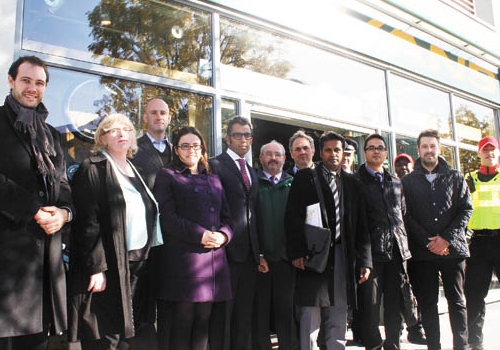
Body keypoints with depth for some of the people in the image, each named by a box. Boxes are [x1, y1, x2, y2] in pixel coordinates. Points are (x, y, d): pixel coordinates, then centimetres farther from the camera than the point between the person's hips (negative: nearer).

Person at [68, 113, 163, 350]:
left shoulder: (134, 170, 17)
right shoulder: (93, 168, -5)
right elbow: (87, 221, -12)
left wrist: (146, 257, 11)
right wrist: (95, 267, -18)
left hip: (139, 266, 7)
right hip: (110, 268, -6)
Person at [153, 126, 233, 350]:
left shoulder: (213, 179, 21)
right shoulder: (167, 176, 5)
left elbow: (226, 216, 18)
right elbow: (166, 217, -7)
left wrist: (223, 235, -5)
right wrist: (201, 235, -16)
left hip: (213, 261, 5)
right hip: (181, 260, -5)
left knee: (202, 321, 9)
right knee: (181, 322, -1)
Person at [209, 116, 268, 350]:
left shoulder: (252, 172, 18)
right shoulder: (216, 165, -4)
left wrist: (258, 253, 15)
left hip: (249, 254, 7)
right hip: (227, 252, -6)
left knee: (244, 315, 14)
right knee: (222, 314, 2)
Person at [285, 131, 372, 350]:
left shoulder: (352, 184, 13)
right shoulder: (305, 178, 2)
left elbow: (361, 225, 12)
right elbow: (292, 217, -4)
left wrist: (365, 260, 6)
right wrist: (296, 252, -13)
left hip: (342, 256, 4)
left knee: (338, 322, 10)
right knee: (310, 320, -1)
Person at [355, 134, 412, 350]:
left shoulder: (395, 182, 17)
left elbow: (402, 214, 20)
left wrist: (404, 244, 12)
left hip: (397, 251, 5)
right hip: (370, 252, -5)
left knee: (394, 306, 13)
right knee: (370, 307, 0)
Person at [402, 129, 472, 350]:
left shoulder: (455, 178, 9)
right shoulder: (407, 181, 6)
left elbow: (466, 210, 2)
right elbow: (406, 216, -1)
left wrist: (447, 238, -10)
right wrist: (428, 241, -9)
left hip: (452, 248, 1)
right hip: (421, 252, 0)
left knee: (456, 300, 6)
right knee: (427, 302, 6)